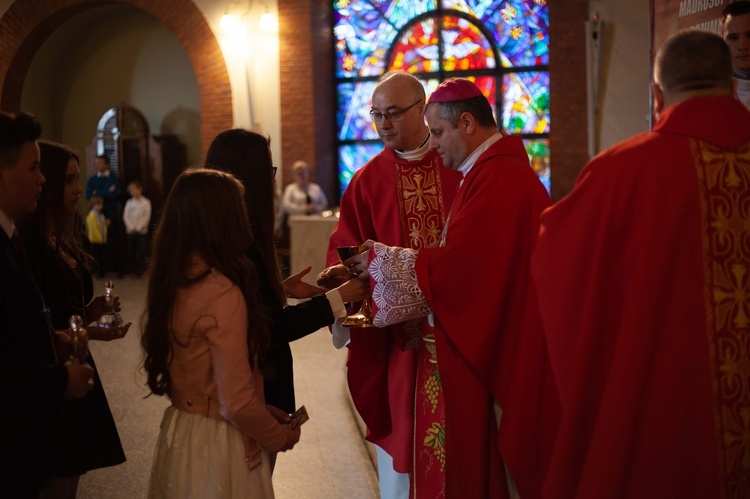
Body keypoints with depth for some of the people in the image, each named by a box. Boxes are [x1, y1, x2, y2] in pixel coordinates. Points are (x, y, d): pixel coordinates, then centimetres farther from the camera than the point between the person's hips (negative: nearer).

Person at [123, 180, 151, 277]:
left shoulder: (146, 202, -2)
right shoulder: (129, 202, 8)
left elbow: (146, 217, -6)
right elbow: (125, 216, 4)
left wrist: (137, 228, -12)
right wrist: (131, 227, -8)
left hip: (142, 231, -3)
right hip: (130, 231, 3)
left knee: (142, 251, -5)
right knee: (131, 251, 5)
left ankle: (140, 269, 1)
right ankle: (133, 269, 13)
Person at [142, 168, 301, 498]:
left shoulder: (170, 284, 0)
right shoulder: (223, 294, -23)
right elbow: (237, 403, -23)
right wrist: (280, 436, -5)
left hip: (177, 432, 8)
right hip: (218, 445, -7)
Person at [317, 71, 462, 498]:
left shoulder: (458, 165, 0)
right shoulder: (368, 181, 5)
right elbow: (348, 248, 1)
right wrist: (343, 269, -20)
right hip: (395, 327, 1)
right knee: (401, 428, 7)